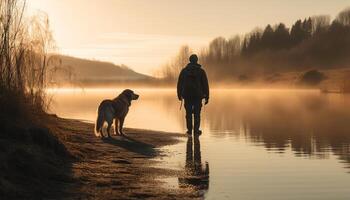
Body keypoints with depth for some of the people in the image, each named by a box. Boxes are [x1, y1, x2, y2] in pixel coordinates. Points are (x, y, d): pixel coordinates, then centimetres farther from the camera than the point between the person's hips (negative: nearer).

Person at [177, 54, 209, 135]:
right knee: (197, 113, 6)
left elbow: (179, 84, 4)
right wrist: (207, 97, 1)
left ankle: (190, 130, 9)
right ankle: (196, 130, 2)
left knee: (188, 113, 9)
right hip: (198, 95, -1)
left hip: (187, 96, 1)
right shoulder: (201, 71, -2)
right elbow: (205, 85, -4)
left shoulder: (184, 71, 1)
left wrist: (179, 95, 14)